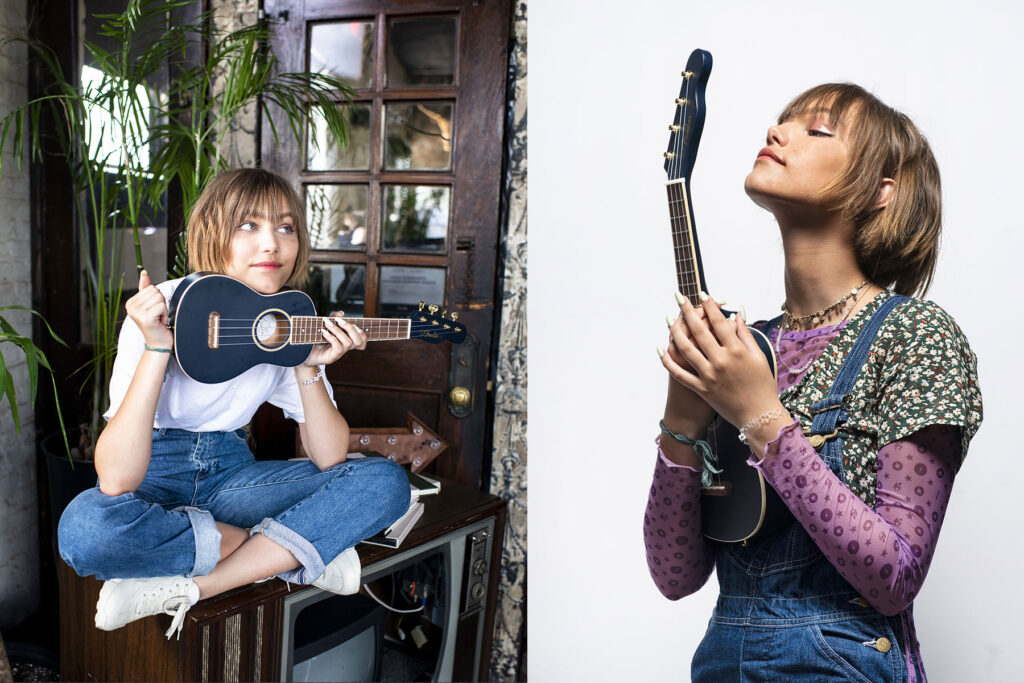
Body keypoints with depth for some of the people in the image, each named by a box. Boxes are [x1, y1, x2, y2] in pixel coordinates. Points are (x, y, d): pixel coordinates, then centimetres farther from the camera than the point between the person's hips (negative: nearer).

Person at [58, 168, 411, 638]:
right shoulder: (163, 310, -19)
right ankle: (292, 550, -18)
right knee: (84, 527, -39)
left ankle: (183, 588, -21)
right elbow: (115, 481, -28)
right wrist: (157, 349, -35)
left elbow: (328, 459, -8)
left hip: (230, 472, 4)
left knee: (385, 482, -17)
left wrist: (309, 369, -22)